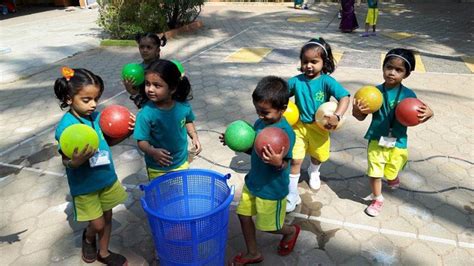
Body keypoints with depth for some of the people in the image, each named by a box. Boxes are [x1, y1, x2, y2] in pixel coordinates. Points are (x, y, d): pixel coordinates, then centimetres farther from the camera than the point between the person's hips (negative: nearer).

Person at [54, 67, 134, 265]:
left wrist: (127, 132, -10)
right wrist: (75, 161, -43)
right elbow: (66, 160, -20)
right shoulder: (66, 127, -23)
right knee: (97, 224, 9)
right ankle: (88, 238, 45)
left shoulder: (97, 116, -6)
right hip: (84, 186, -5)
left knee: (107, 217, 18)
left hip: (107, 178, 5)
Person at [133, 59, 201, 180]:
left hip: (182, 162, 3)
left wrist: (194, 136, -7)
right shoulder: (146, 113, -25)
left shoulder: (183, 105, -14)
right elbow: (142, 141, -18)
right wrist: (153, 152, -37)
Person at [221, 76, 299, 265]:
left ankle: (291, 231, 45)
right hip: (252, 182, 7)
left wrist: (278, 162, -49)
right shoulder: (259, 123, -3)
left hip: (272, 189, -7)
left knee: (267, 226, 12)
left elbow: (284, 165, -26)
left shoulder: (286, 132, -27)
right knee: (244, 214, 17)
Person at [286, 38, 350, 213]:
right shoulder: (296, 81, -12)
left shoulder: (327, 81, -18)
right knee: (296, 160, -5)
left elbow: (345, 97, -26)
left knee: (319, 156, 22)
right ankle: (292, 195, 10)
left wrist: (337, 116, -38)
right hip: (299, 125, 0)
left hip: (319, 127, 1)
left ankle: (313, 172, 59)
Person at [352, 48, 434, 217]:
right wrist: (356, 111, -29)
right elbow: (362, 117, -7)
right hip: (376, 140, 0)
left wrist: (428, 114, -21)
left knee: (391, 176, 18)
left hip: (398, 143, 1)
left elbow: (415, 119, -1)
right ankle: (377, 199, 31)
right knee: (374, 172, 6)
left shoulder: (408, 95, -10)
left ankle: (394, 177, 56)